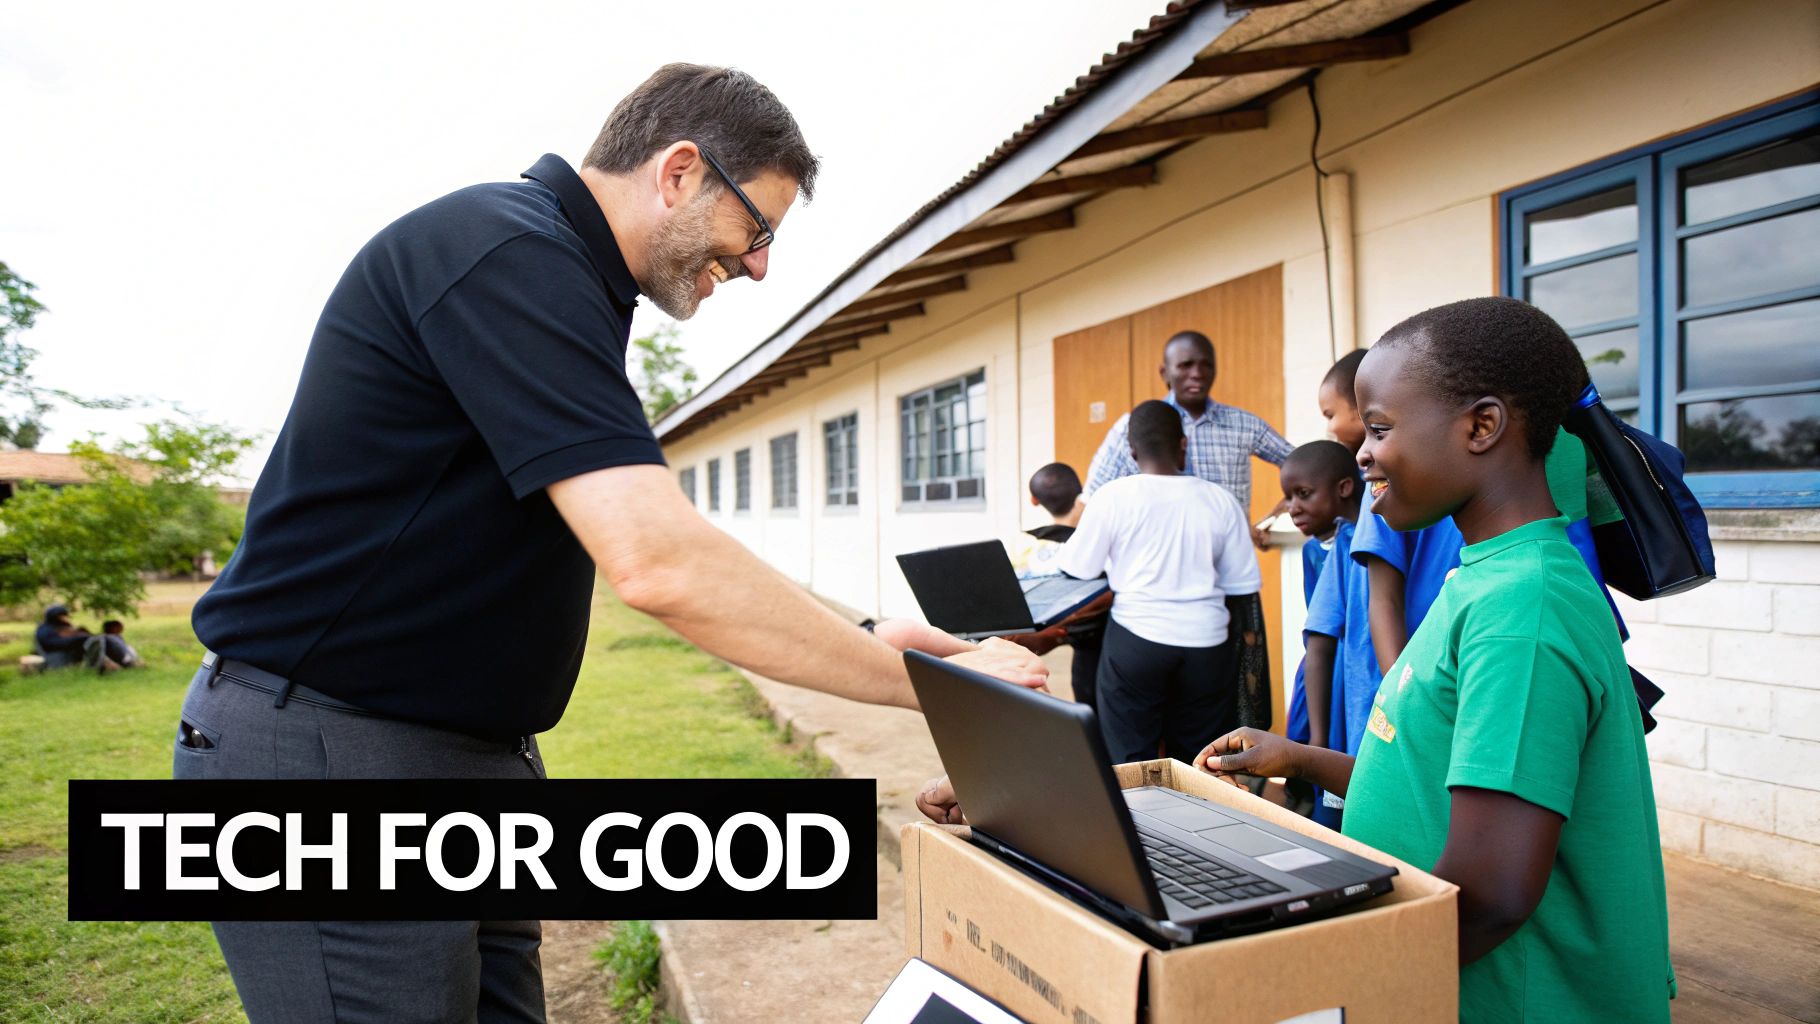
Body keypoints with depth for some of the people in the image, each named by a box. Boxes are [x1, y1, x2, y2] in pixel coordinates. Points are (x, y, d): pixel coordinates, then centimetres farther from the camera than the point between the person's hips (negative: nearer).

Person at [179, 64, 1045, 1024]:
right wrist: (931, 680, -24)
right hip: (323, 755, -9)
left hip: (473, 752, 9)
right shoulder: (504, 250, -20)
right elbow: (657, 560, -32)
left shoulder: (551, 266, 13)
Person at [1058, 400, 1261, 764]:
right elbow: (1242, 583, 5)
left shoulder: (1113, 496, -5)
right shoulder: (1221, 499, 2)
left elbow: (1078, 568, 3)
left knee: (1130, 760, 6)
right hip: (1205, 643, 2)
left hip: (1136, 640, -2)